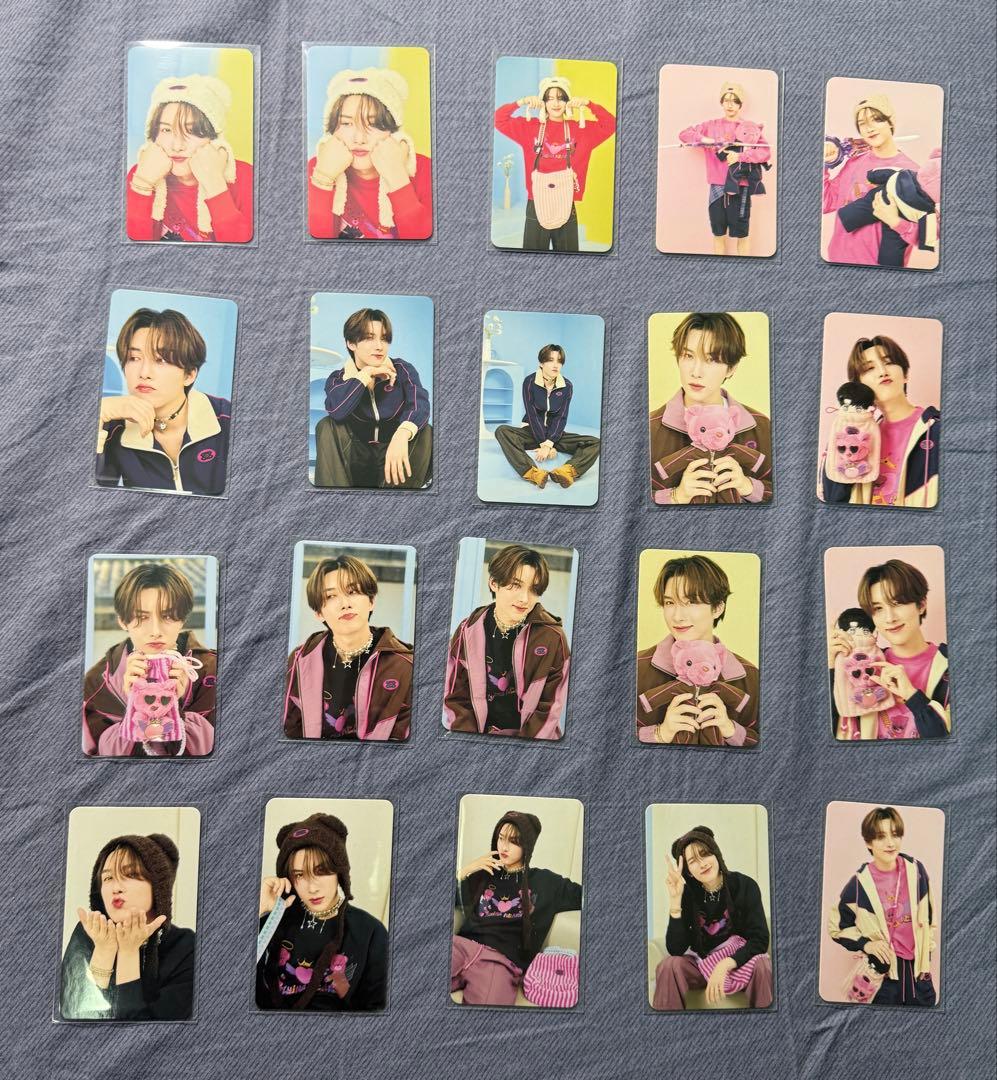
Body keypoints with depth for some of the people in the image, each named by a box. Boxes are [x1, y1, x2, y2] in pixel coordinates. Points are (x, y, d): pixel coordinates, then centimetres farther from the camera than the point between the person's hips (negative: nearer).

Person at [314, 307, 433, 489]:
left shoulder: (402, 370, -3)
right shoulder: (339, 379, 0)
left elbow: (420, 403, -26)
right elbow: (336, 410, -25)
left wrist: (402, 435, -47)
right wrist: (366, 373, -16)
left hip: (395, 459, -1)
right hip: (358, 459, 1)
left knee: (425, 432, -27)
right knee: (327, 426, -21)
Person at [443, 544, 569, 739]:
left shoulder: (553, 638, -6)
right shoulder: (468, 631, 0)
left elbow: (550, 709, -4)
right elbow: (456, 698, 3)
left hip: (531, 739, 0)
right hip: (477, 733, 0)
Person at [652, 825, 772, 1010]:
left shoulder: (745, 886, -15)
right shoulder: (688, 892, -12)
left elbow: (760, 939, -21)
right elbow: (675, 950, -20)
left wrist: (725, 965, -36)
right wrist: (675, 900, -33)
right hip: (700, 962, 2)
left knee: (762, 966, -33)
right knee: (669, 966, -28)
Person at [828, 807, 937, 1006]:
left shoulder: (916, 870, -6)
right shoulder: (859, 883, -13)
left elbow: (928, 916, 9)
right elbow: (836, 926, -1)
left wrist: (928, 953, 11)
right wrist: (865, 944, -14)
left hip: (918, 967, 3)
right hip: (882, 971, -2)